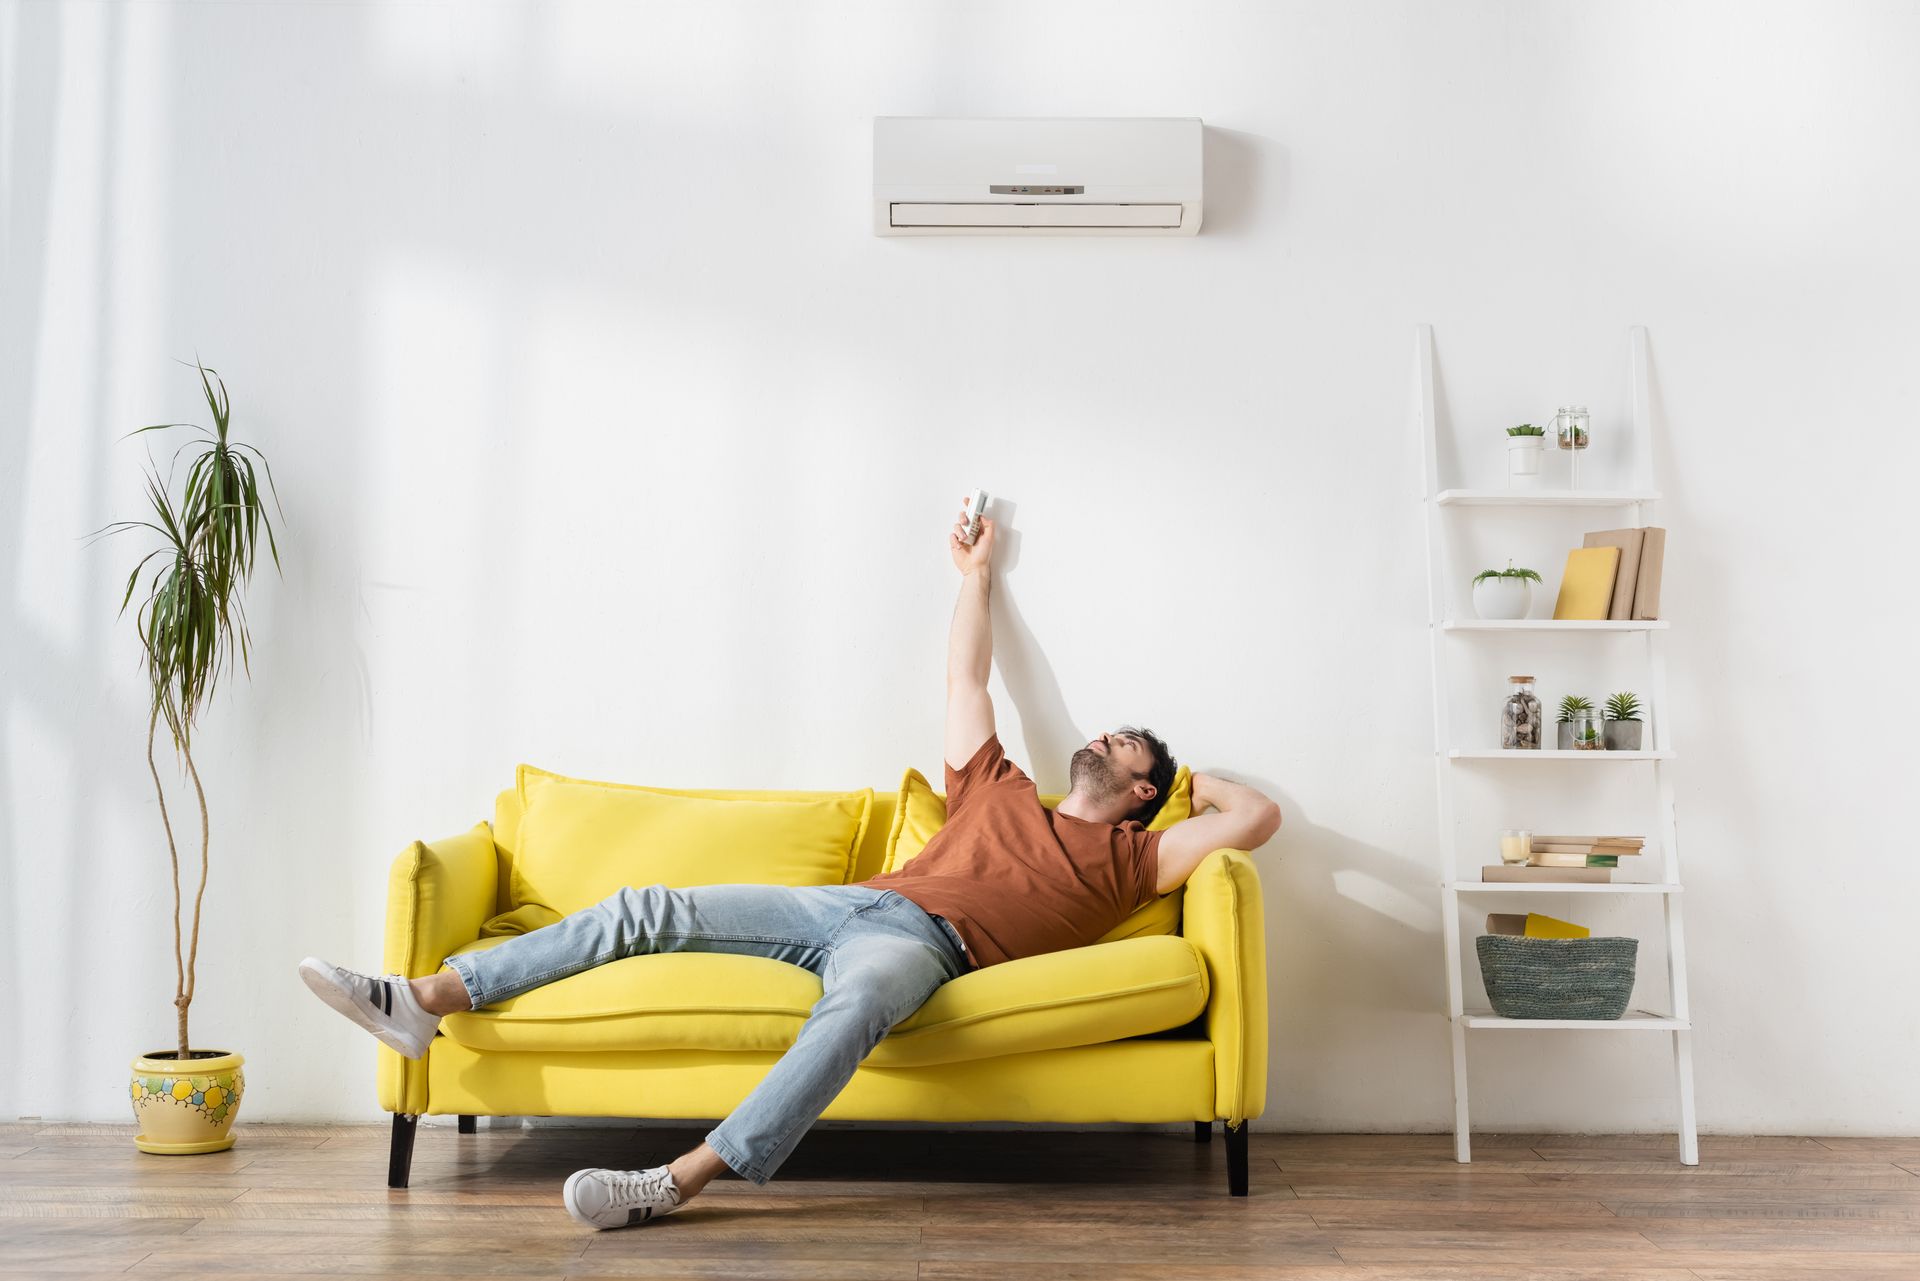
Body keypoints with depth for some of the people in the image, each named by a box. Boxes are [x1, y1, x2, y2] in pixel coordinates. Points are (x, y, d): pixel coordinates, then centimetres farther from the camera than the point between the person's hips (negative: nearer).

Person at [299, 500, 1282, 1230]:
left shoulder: (1129, 860, 17)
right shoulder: (1000, 794, 30)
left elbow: (1258, 815, 10)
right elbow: (966, 679, 35)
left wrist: (1193, 775, 29)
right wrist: (976, 572, 43)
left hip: (922, 940, -6)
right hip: (847, 903, 6)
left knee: (854, 1003, -44)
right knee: (647, 910, -8)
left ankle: (681, 1182, -51)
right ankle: (425, 1001, -9)